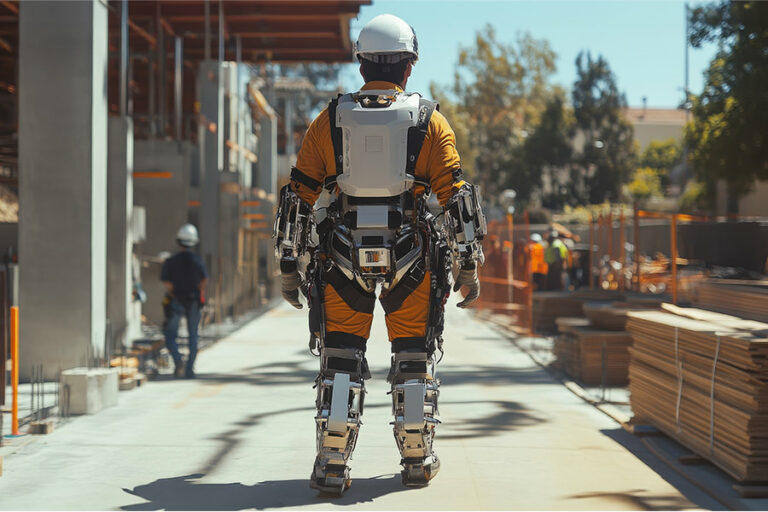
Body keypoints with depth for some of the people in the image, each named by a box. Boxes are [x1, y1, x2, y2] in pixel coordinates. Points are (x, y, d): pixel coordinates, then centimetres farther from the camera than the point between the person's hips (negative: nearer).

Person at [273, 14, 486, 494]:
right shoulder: (430, 122, 2)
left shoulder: (329, 121, 6)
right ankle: (417, 459, 19)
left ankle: (332, 464, 3)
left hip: (342, 256, 1)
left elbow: (298, 197, 5)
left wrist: (290, 264, 11)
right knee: (415, 355, 12)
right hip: (409, 257, -1)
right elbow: (457, 197, -2)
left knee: (341, 358, 7)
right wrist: (469, 266, 2)